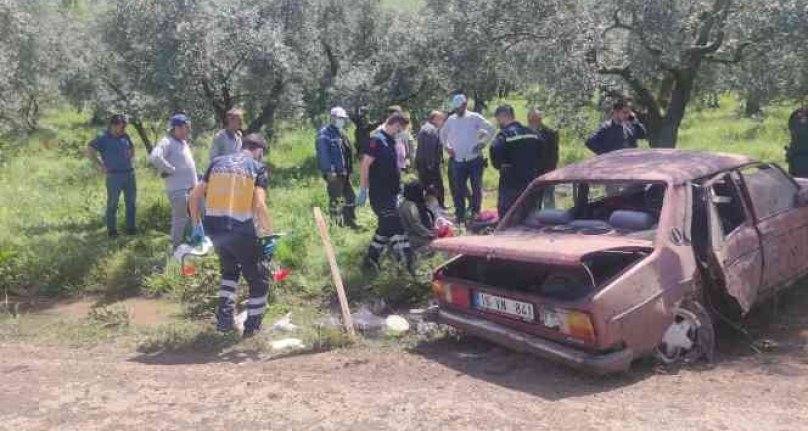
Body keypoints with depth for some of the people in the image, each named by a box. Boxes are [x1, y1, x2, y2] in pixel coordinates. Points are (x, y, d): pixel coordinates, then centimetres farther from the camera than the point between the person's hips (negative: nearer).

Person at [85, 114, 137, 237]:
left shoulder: (125, 137, 12)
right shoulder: (103, 138, -5)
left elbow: (132, 149, 30)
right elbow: (89, 151, -11)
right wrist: (100, 165, -10)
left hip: (129, 173, 6)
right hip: (114, 175, -6)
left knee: (131, 202, 9)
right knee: (113, 203, 1)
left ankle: (130, 228, 19)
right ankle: (112, 230, 9)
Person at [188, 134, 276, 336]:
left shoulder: (218, 162, 14)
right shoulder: (258, 168, 1)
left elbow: (195, 195, 12)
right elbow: (259, 206, -13)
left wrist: (197, 225, 22)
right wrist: (270, 235, -5)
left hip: (214, 228, 5)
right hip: (241, 230, -5)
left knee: (230, 270, 31)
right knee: (259, 280, 15)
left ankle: (224, 317, 24)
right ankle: (252, 327, 19)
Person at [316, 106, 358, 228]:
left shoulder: (341, 133, 18)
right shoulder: (325, 133, -11)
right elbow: (323, 153, -19)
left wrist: (349, 169, 19)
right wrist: (329, 171, -24)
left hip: (344, 172, 10)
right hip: (334, 173, -10)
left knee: (350, 197, 15)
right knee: (335, 200, -5)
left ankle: (350, 222, 25)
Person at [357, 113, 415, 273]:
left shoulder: (391, 141, 14)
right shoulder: (377, 140, -14)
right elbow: (365, 165, -17)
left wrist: (399, 187, 23)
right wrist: (363, 191, -18)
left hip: (391, 193, 10)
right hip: (380, 194, -10)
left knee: (386, 227, 14)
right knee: (396, 226, -9)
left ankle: (370, 260, 22)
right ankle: (409, 262, -7)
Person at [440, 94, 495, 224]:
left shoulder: (475, 118, -2)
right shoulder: (451, 120, 6)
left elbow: (490, 129, 0)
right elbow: (443, 133, 23)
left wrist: (482, 143, -7)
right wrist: (447, 146, 10)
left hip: (474, 159, -2)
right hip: (458, 161, 3)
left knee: (477, 188, 3)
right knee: (458, 190, 4)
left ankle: (476, 213, 16)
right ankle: (460, 217, 13)